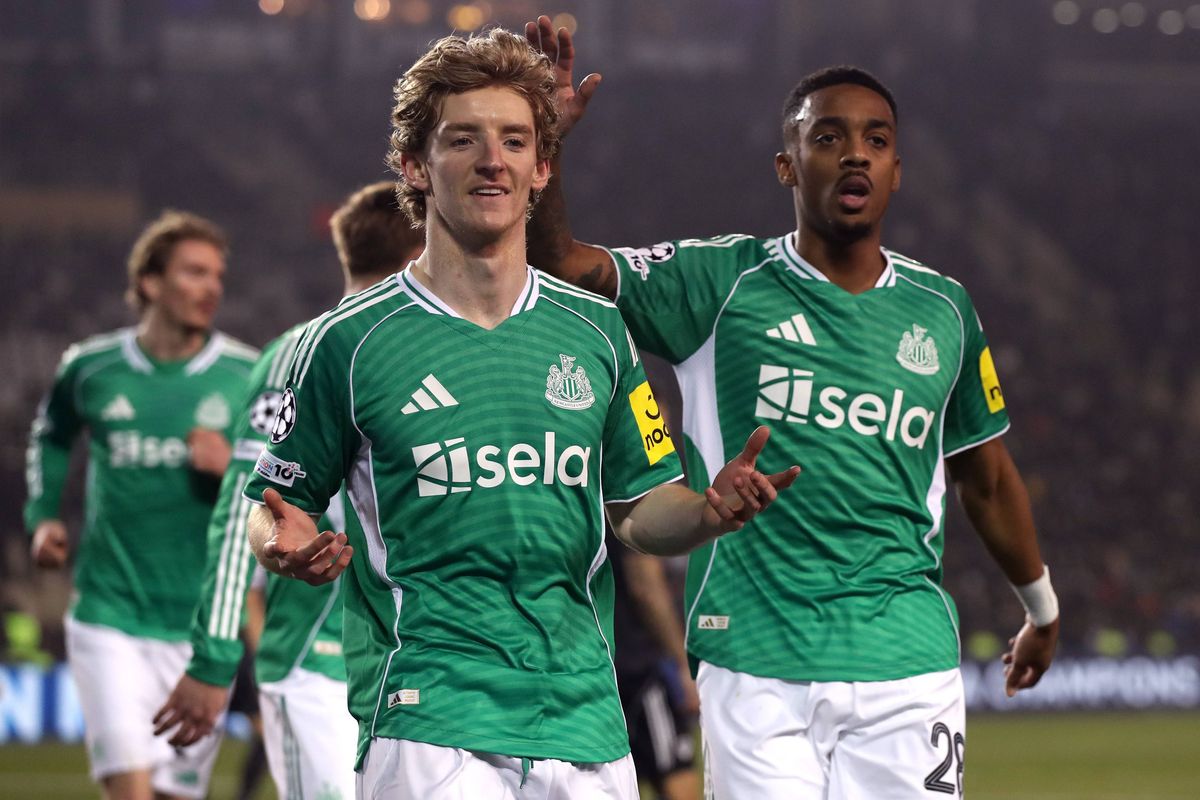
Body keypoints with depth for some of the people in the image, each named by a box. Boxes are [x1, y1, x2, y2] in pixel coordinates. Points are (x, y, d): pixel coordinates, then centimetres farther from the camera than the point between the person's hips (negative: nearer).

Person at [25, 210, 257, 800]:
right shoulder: (90, 368, 3)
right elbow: (51, 435, 25)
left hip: (202, 624, 1)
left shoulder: (247, 378, -1)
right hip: (109, 617, -1)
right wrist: (43, 516, 11)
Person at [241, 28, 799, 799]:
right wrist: (290, 546, -16)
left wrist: (710, 512, -7)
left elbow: (641, 511, 14)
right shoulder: (348, 341, 0)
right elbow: (272, 509, 6)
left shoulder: (599, 331, 10)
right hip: (429, 725, -4)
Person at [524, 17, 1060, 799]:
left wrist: (1043, 607, 34)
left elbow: (986, 476, 24)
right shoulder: (724, 283, 3)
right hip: (758, 665, -2)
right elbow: (561, 264, -4)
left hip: (907, 667, 2)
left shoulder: (942, 309, 11)